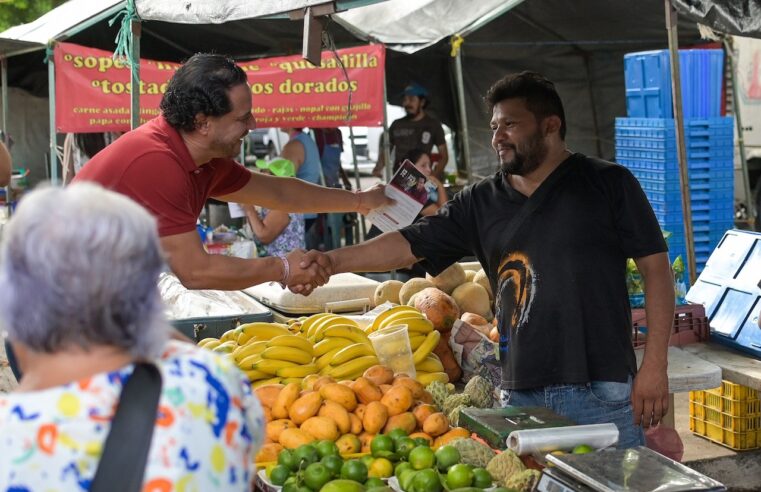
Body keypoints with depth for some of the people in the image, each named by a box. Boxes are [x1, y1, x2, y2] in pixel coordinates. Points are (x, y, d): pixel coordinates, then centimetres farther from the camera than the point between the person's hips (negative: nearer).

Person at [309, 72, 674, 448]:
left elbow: (655, 266, 0)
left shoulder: (608, 184, 3)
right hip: (521, 396, 4)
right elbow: (409, 244, 8)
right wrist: (333, 261, -6)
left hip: (603, 393, -3)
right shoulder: (481, 202, 12)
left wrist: (654, 367, -6)